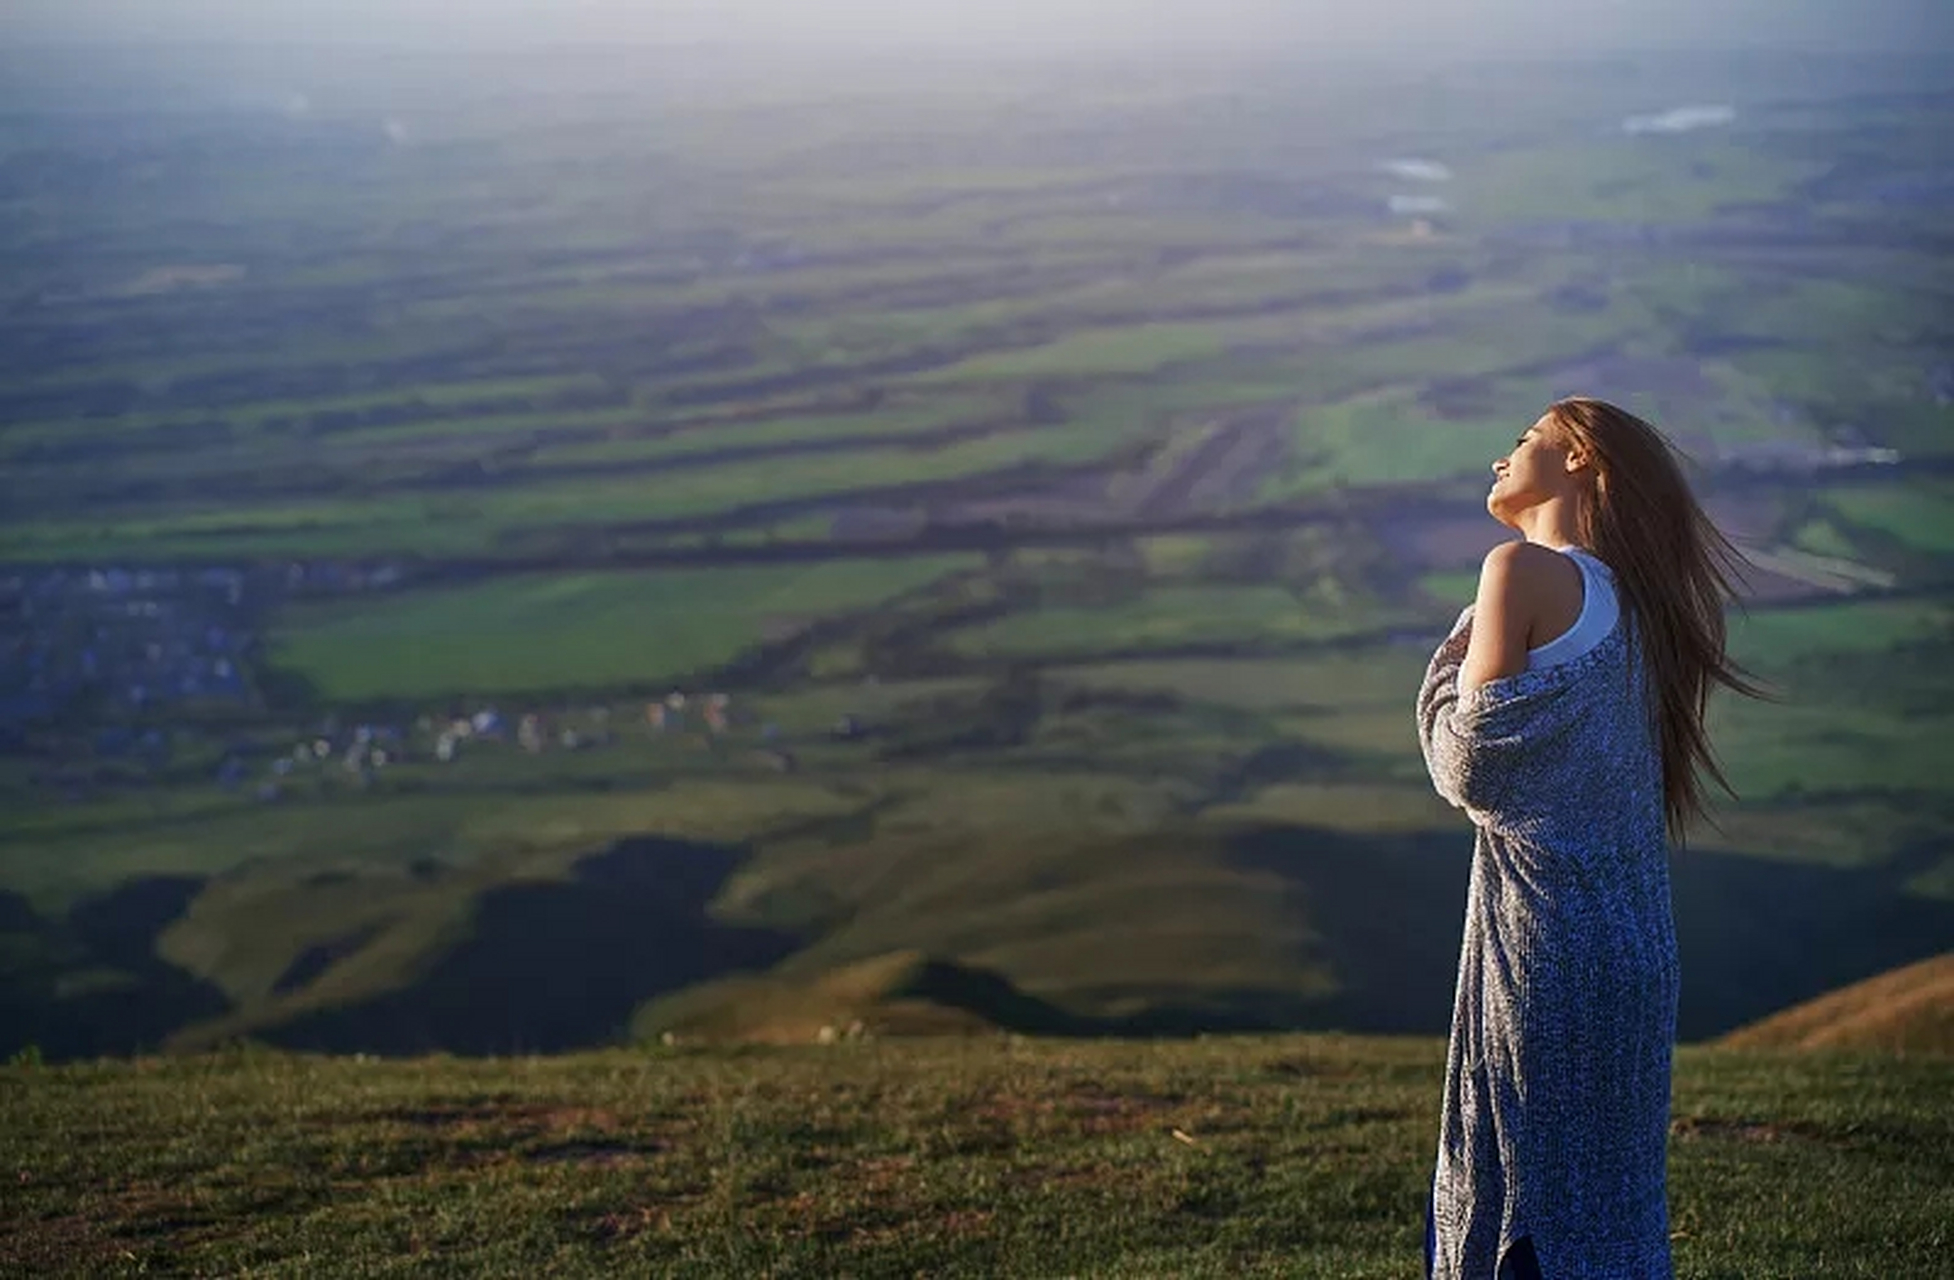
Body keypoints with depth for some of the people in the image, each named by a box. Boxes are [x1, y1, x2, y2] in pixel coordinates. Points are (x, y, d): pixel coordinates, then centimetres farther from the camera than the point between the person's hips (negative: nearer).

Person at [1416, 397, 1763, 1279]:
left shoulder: (1524, 569, -8)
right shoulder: (1628, 599, 15)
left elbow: (1473, 763, -11)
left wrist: (1459, 657, 5)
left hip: (1544, 931, -8)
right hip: (1633, 937, 8)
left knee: (1525, 1182, 0)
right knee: (1610, 1185, 15)